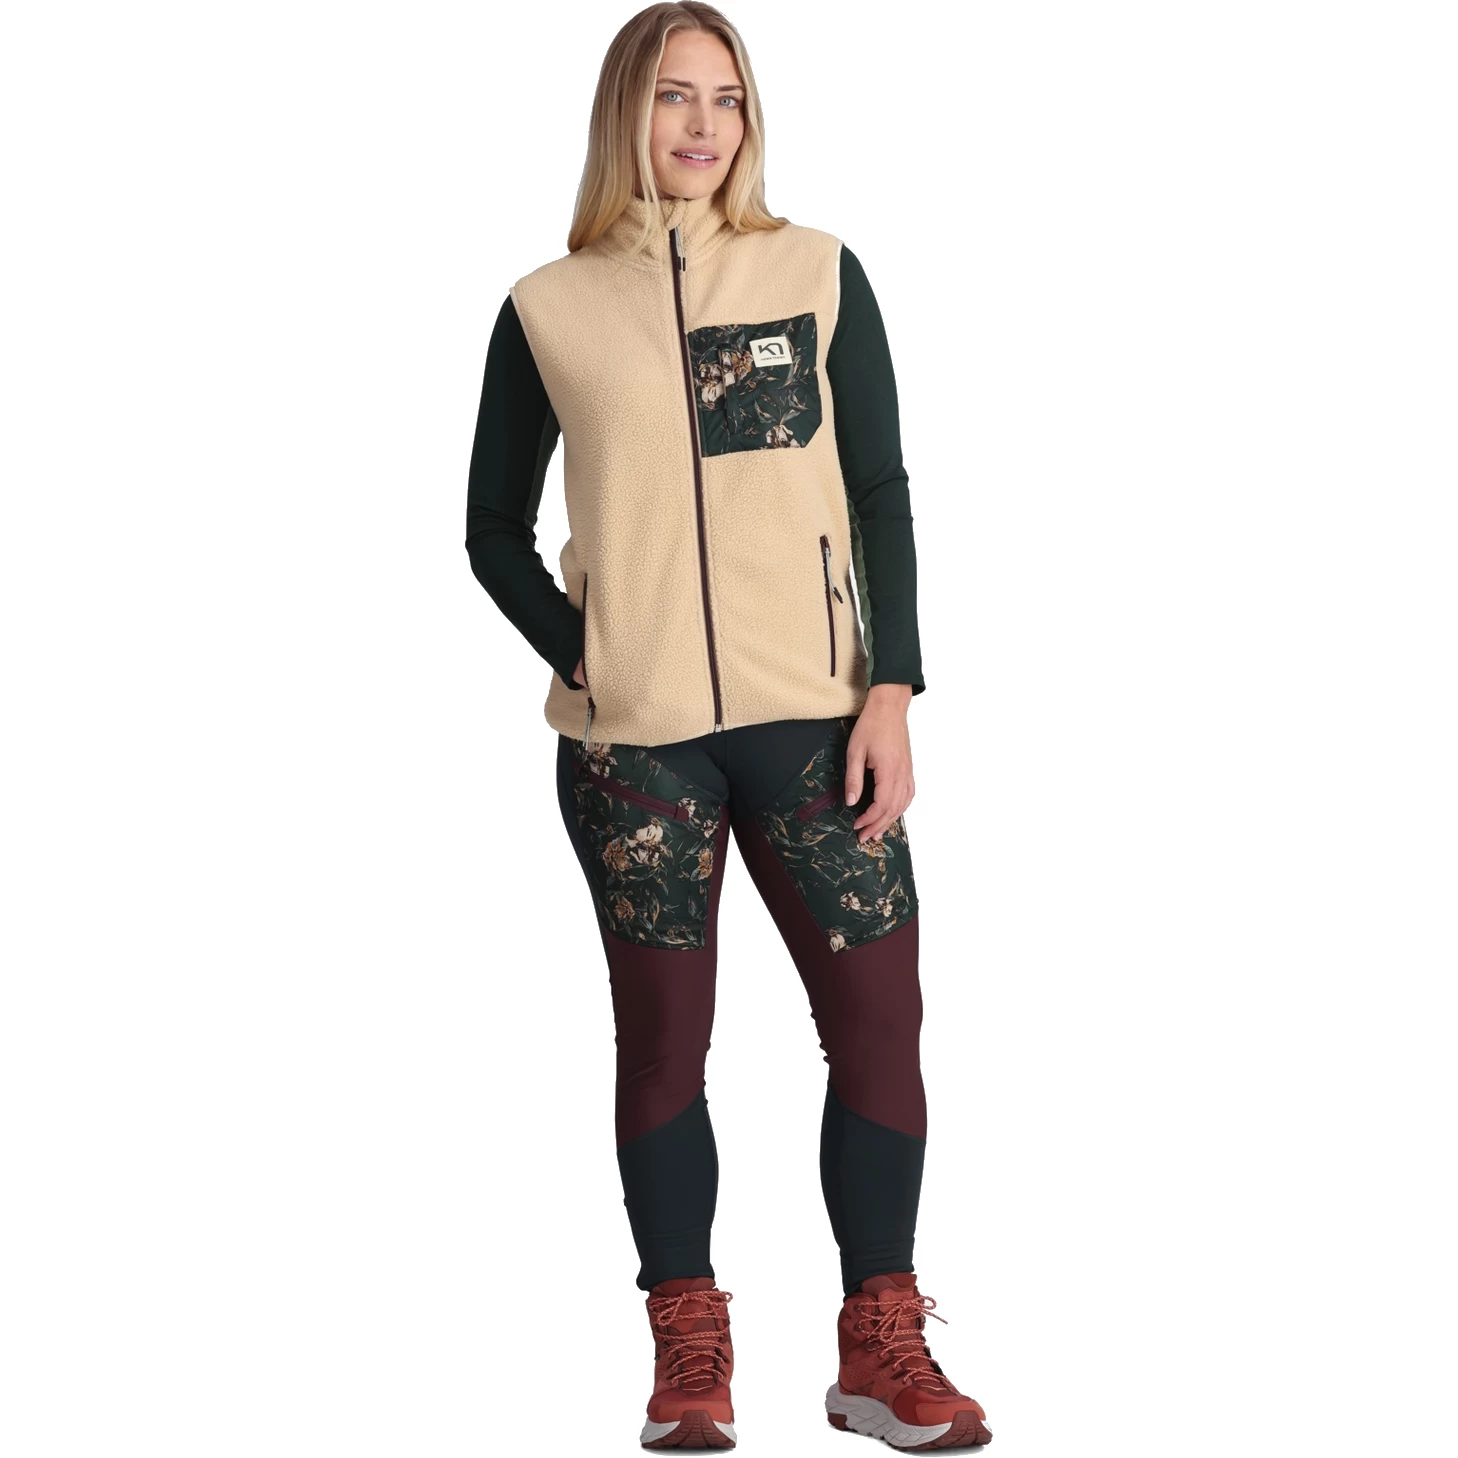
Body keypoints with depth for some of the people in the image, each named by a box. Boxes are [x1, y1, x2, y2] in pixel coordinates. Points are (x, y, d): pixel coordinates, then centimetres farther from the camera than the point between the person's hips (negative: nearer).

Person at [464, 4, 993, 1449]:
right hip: (631, 739, 0)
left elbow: (881, 492, 5)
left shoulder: (819, 275, 6)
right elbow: (494, 528, 11)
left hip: (809, 716, 1)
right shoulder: (549, 309, 5)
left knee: (879, 1011, -2)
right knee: (662, 1033, 4)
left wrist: (891, 688, -4)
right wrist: (581, 663, -3)